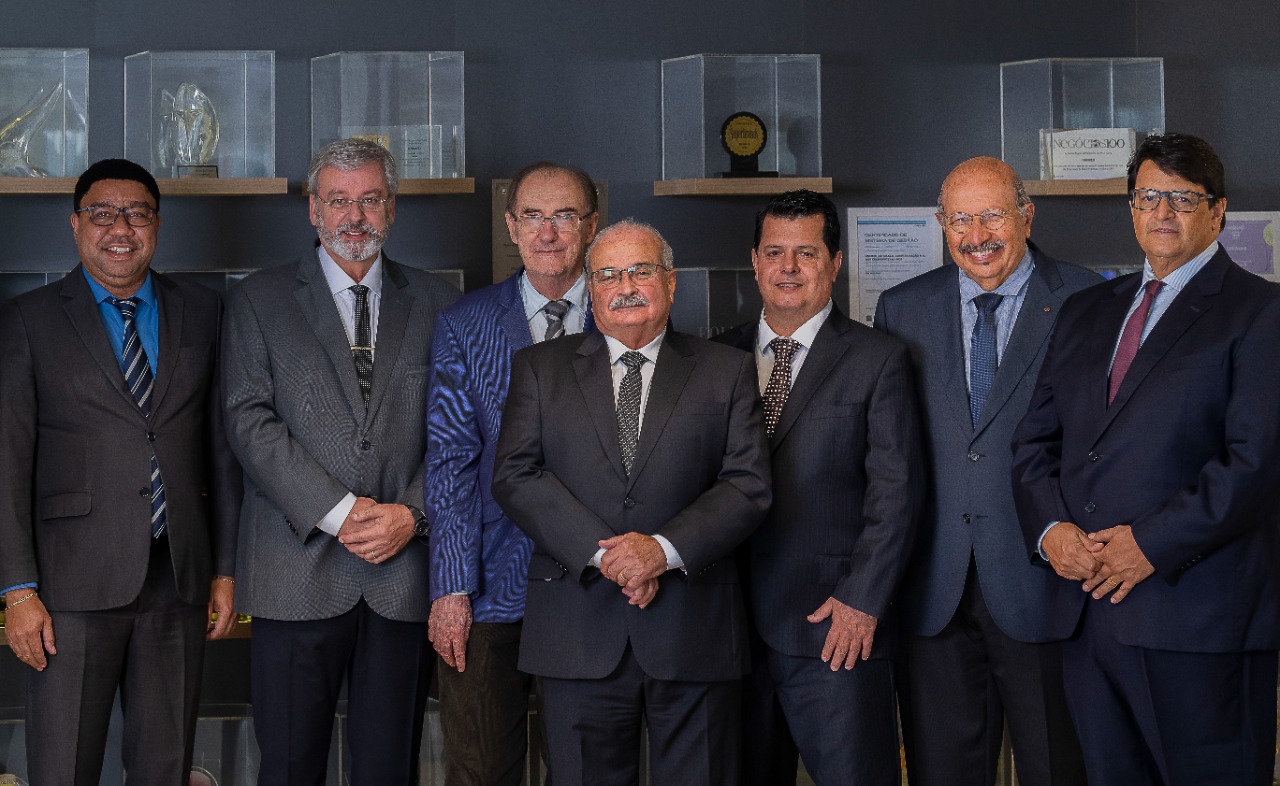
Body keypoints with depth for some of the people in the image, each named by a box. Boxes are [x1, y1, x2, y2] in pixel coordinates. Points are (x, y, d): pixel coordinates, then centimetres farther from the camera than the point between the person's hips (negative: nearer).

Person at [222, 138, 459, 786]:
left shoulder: (435, 303, 12)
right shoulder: (259, 300, 7)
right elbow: (250, 421, -3)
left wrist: (412, 513, -9)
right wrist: (337, 511, -12)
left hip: (404, 570, 2)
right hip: (297, 571, -1)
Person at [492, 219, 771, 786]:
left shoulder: (726, 371, 9)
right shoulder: (540, 368, 10)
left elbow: (749, 484, 0)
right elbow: (515, 477, -1)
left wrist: (663, 549, -15)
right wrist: (602, 553, -13)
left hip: (694, 632, 0)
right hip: (577, 632, 1)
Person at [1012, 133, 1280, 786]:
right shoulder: (1085, 312, 19)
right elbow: (1034, 438, 16)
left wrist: (1153, 543, -16)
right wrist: (1050, 528, -3)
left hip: (1198, 613, -6)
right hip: (1087, 607, 6)